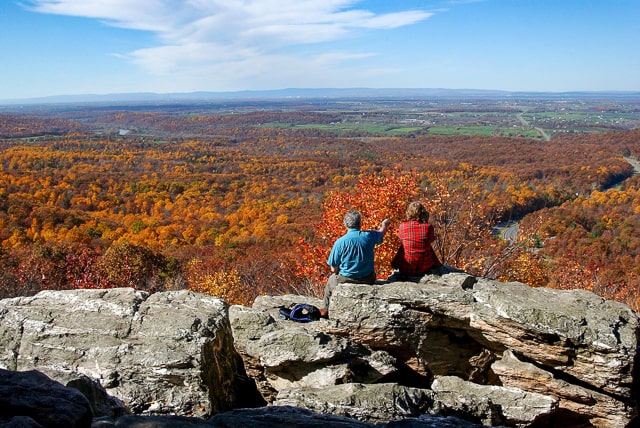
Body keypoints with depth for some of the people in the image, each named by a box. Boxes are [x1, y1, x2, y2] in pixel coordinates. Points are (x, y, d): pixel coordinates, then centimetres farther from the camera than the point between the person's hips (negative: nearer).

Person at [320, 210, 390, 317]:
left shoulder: (339, 242, -17)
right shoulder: (369, 236, -10)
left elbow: (334, 269, -11)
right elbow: (382, 232, 15)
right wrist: (384, 224, 39)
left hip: (345, 280, -2)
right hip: (368, 280, 2)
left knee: (331, 280, 30)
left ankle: (326, 310, 43)